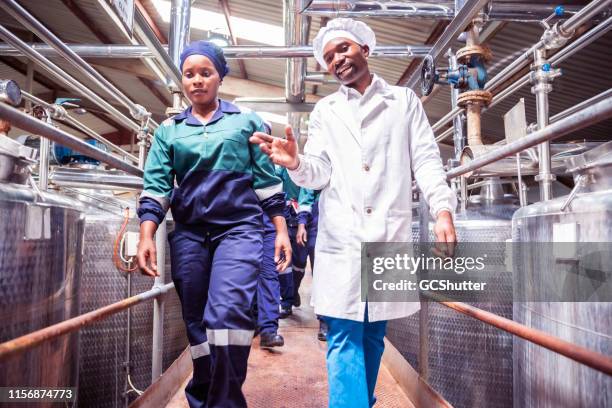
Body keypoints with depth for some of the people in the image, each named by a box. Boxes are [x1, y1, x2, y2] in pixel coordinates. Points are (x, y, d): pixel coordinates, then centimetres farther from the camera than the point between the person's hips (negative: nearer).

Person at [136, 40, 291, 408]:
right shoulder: (169, 130, 13)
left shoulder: (247, 121, 8)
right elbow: (156, 186, 7)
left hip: (239, 229, -3)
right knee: (196, 322, 8)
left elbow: (267, 179, 7)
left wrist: (281, 230, 1)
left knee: (229, 312, -21)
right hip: (188, 234, 3)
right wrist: (147, 236, -7)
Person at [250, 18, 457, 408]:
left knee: (373, 334, 12)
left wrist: (443, 208, -11)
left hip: (389, 234, 0)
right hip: (341, 238, 0)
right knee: (344, 337, -3)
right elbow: (320, 173, 4)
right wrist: (295, 162, -19)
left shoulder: (404, 100, 13)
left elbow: (426, 158, 4)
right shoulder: (325, 110, 14)